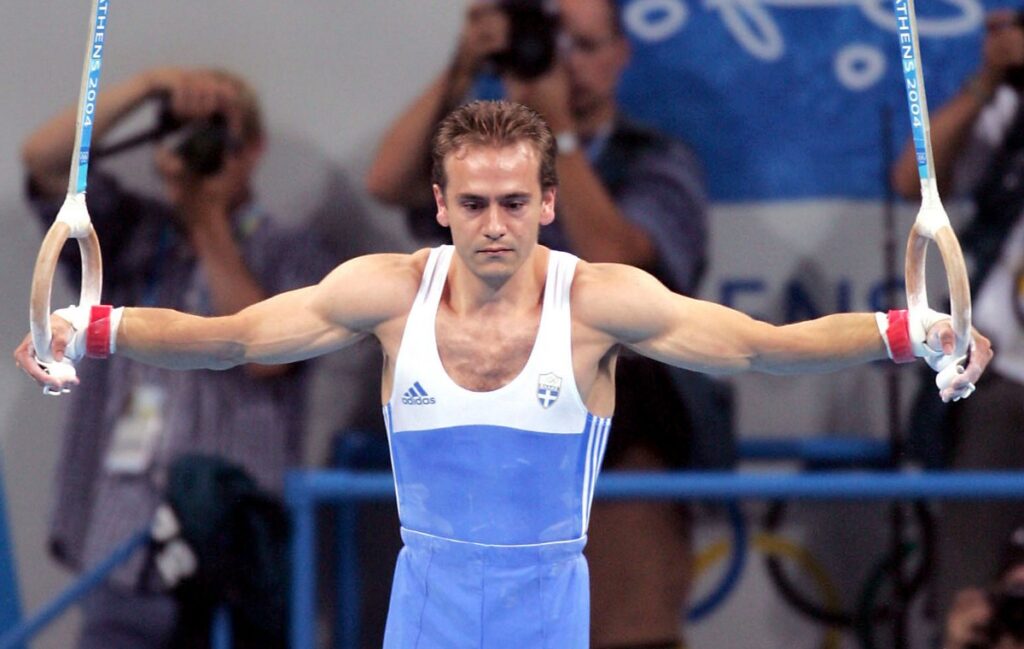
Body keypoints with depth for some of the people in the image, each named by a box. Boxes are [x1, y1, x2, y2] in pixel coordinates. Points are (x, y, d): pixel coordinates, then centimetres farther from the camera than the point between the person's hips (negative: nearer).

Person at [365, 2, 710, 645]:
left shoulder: (660, 166, 3)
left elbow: (612, 263, -16)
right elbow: (388, 182, -6)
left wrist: (559, 130, -14)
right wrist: (462, 71, -14)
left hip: (621, 447, -3)